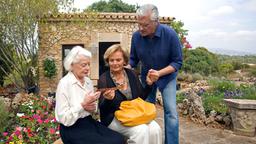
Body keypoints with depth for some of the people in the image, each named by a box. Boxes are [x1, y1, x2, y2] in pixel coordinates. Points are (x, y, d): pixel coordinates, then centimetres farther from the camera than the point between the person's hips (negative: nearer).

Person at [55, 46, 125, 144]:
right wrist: (83, 104, -23)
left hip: (89, 122, 7)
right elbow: (63, 118, -16)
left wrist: (92, 107, -4)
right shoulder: (64, 83, -13)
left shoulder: (88, 81, 7)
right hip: (72, 128, -6)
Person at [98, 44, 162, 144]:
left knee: (155, 129, -22)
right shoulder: (104, 79, -7)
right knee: (141, 130, -28)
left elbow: (141, 97, 9)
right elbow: (102, 108, -8)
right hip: (114, 117, -4)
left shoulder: (131, 74, 5)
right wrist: (108, 99, -29)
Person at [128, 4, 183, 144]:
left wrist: (159, 73, -33)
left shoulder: (170, 34, -27)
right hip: (146, 76, 3)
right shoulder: (136, 36, -18)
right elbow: (133, 59, -3)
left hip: (167, 76, -3)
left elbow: (177, 62, -20)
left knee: (171, 112, -8)